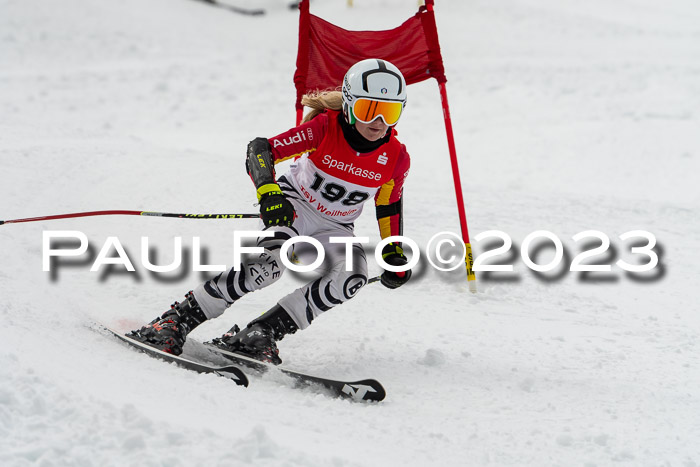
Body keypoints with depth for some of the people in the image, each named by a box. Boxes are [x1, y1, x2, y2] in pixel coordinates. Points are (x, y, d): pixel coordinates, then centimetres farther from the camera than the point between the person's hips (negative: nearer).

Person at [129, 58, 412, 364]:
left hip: (334, 229, 4)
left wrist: (393, 254, 7)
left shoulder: (396, 158, -12)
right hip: (292, 204, -4)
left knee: (353, 277, -29)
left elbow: (390, 204, 8)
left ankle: (261, 334, -25)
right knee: (271, 261, -35)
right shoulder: (326, 128, -23)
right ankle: (177, 320, -27)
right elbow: (261, 149, -27)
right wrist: (269, 192, -45)